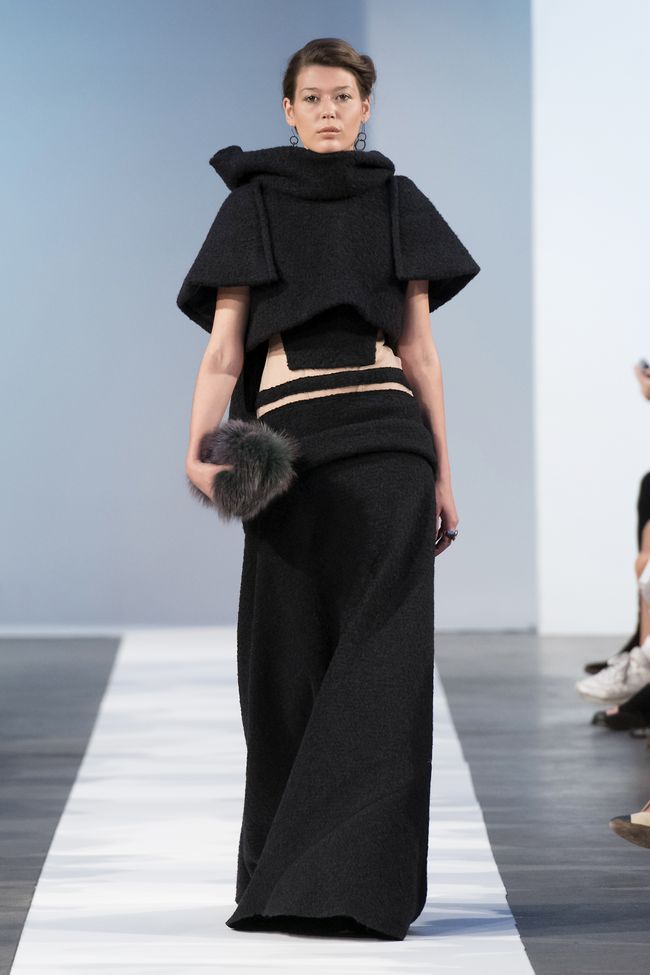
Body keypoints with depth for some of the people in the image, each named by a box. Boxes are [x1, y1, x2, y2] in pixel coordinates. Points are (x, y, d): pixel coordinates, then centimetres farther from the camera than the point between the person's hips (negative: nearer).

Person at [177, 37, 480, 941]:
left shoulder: (398, 203, 13)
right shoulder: (252, 205, 10)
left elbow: (420, 350, 11)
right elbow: (224, 348, 3)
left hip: (386, 440, 0)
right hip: (287, 443, 0)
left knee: (382, 656, -5)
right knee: (290, 662, 1)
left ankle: (358, 880, -3)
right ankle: (291, 874, 9)